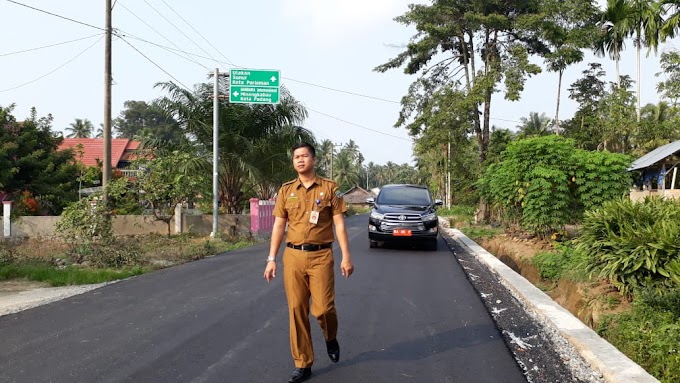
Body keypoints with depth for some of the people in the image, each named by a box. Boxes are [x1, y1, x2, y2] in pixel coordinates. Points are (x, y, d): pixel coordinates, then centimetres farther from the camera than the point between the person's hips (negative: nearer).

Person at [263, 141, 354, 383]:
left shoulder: (329, 188, 1)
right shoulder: (286, 190, 8)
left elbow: (339, 224, 0)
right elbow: (278, 226, 10)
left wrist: (346, 256, -6)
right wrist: (271, 259, 5)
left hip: (321, 256, -2)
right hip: (293, 256, 2)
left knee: (323, 308, -6)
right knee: (296, 311, 3)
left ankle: (331, 338, 29)